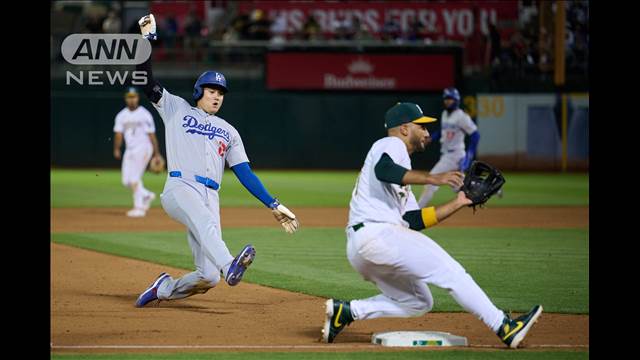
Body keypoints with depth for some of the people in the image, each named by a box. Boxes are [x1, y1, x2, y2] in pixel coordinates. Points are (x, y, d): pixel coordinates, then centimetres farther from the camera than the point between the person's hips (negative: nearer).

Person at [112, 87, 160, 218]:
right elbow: (118, 133, 1)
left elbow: (151, 135, -6)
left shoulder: (144, 114, -4)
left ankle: (139, 207, -10)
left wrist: (156, 153, -10)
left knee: (134, 178, -14)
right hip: (129, 150, 6)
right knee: (126, 180, 3)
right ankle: (147, 195, 24)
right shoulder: (121, 115, 10)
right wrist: (116, 149, -14)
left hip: (143, 148, -6)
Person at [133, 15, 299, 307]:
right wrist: (148, 38, 0)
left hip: (210, 199, 4)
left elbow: (245, 173, 19)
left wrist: (273, 206, 9)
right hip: (179, 188, -4)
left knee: (207, 277, -10)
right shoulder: (177, 109, 19)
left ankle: (163, 289, 15)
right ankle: (229, 266, -64)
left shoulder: (228, 132, 26)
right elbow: (146, 79, 9)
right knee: (203, 220, -39)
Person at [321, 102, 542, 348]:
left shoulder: (400, 178, 31)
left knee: (418, 302, 14)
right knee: (450, 272, -12)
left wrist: (457, 204, 21)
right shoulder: (391, 145, 3)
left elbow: (414, 221, 23)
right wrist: (431, 178, -29)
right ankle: (504, 327, -16)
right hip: (377, 233, -10)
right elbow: (383, 170, -22)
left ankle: (346, 311, 6)